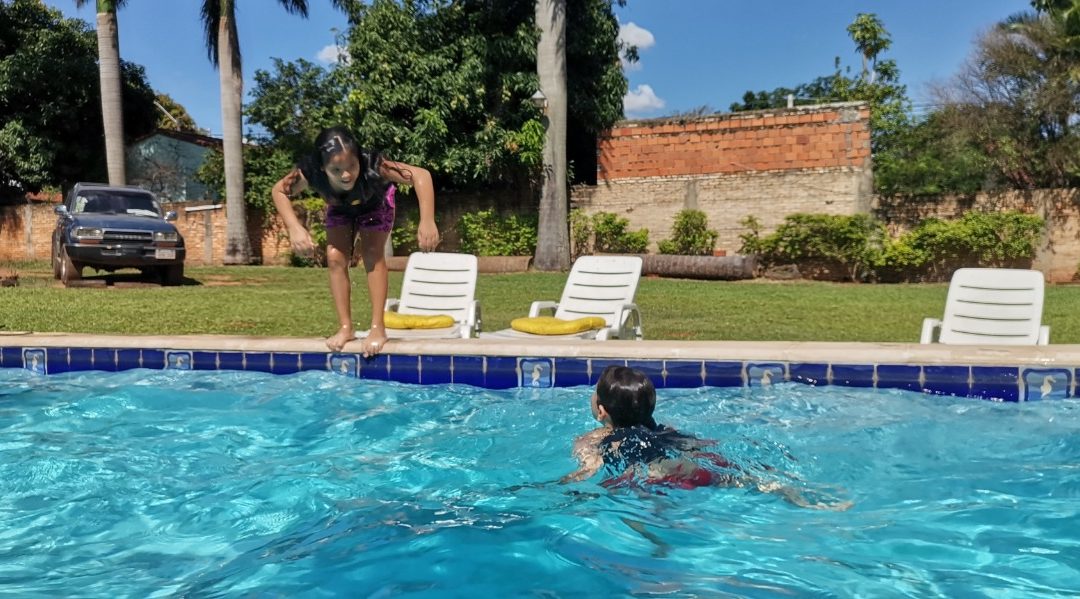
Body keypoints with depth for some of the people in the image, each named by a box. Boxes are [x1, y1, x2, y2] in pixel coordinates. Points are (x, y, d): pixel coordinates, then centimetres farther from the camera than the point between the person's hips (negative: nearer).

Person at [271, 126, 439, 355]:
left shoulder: (372, 166, -46)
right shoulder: (309, 172, -40)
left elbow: (421, 175, -45)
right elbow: (279, 191, -21)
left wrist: (427, 221, -56)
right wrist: (295, 228, -36)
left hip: (375, 203, -2)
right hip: (339, 208, 2)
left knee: (372, 256, -16)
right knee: (335, 259, -8)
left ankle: (378, 328, -10)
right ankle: (346, 327, 2)